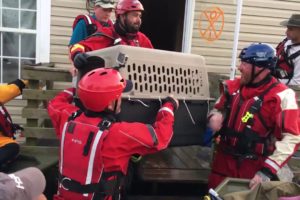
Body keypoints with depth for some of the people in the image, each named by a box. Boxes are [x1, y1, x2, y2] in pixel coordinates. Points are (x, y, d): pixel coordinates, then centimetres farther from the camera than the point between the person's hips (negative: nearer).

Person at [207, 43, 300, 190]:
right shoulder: (233, 86, 3)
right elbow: (220, 108, 19)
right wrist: (216, 116, -5)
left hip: (255, 167, -5)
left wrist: (267, 171, -20)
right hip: (224, 160, 5)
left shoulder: (280, 96, -15)